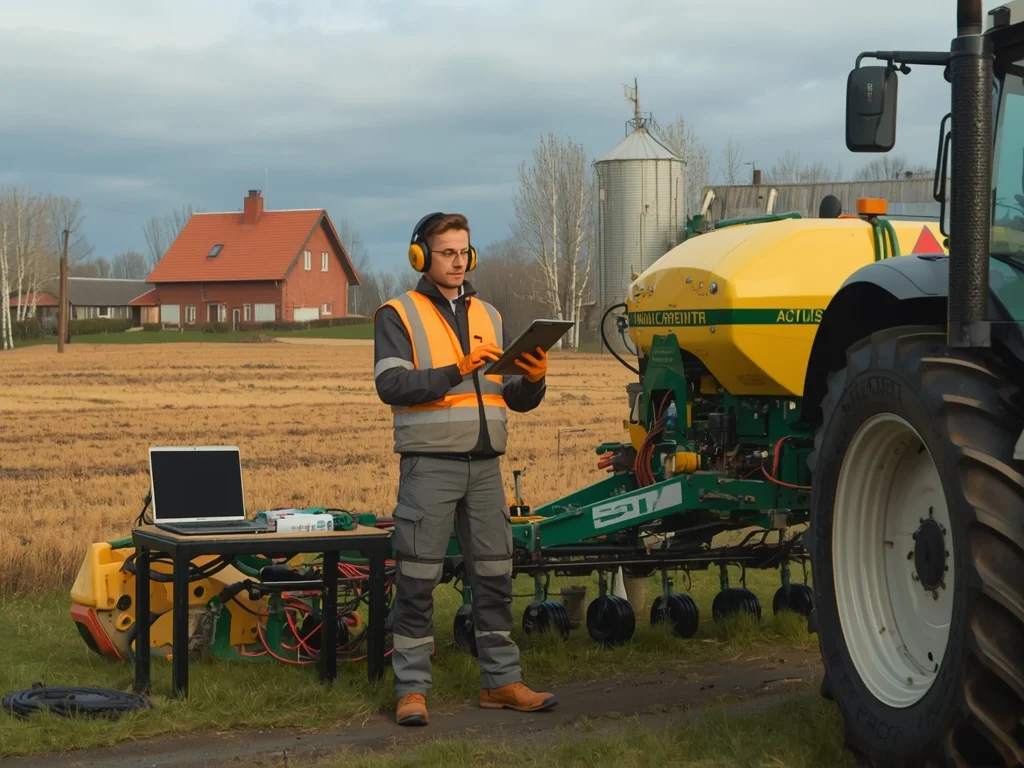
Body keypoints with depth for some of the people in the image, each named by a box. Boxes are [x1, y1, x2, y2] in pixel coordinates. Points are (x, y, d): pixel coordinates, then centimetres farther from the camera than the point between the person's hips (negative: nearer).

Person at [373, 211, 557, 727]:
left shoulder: (488, 316, 16)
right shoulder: (398, 316, 1)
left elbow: (518, 399, 15)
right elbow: (391, 385, -15)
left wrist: (534, 378, -7)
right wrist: (456, 371, -23)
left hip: (485, 467, 5)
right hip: (429, 467, -5)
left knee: (495, 578, 9)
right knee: (418, 582, -2)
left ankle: (501, 681, 18)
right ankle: (411, 689, 4)